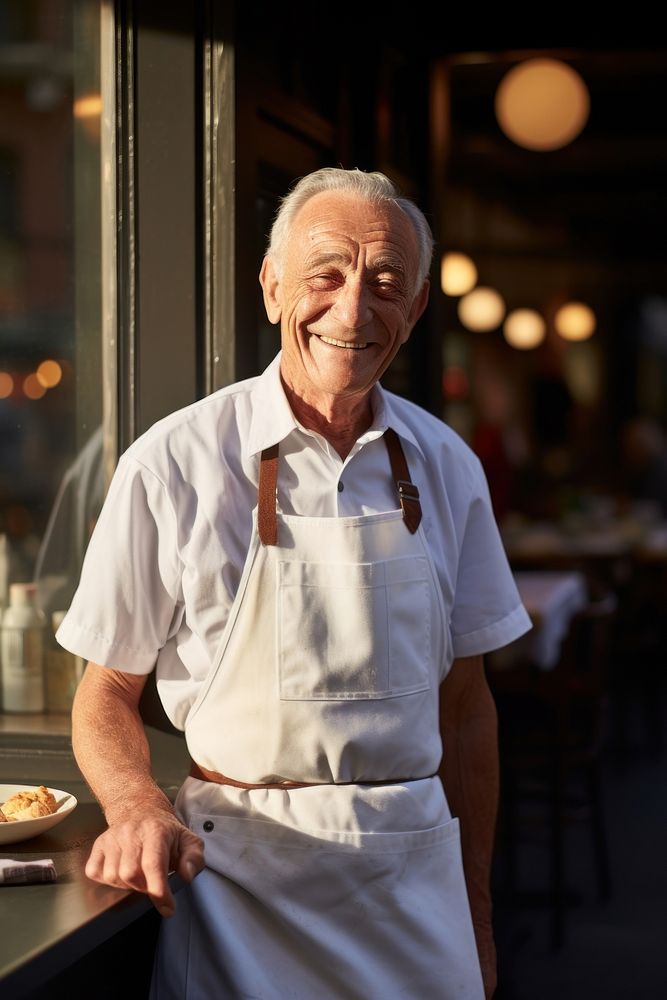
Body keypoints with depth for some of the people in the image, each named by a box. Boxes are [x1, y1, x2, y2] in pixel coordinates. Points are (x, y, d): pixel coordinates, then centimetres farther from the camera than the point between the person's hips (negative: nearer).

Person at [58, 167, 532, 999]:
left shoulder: (446, 468, 3)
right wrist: (138, 808, -23)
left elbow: (463, 702, 9)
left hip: (416, 872, 4)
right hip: (239, 878, -3)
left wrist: (477, 914, 10)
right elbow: (105, 696, -3)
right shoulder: (174, 464, -9)